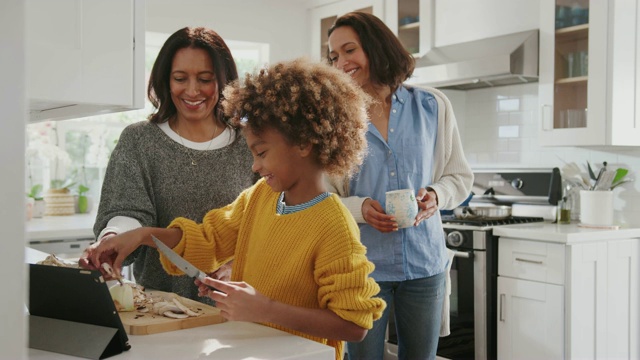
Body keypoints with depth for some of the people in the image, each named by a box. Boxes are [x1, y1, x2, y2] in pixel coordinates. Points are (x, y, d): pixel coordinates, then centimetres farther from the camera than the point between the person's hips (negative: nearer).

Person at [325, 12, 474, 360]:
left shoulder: (432, 106, 2)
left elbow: (460, 176, 8)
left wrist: (436, 195, -13)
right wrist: (360, 208, -18)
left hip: (424, 262, 1)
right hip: (362, 264, -1)